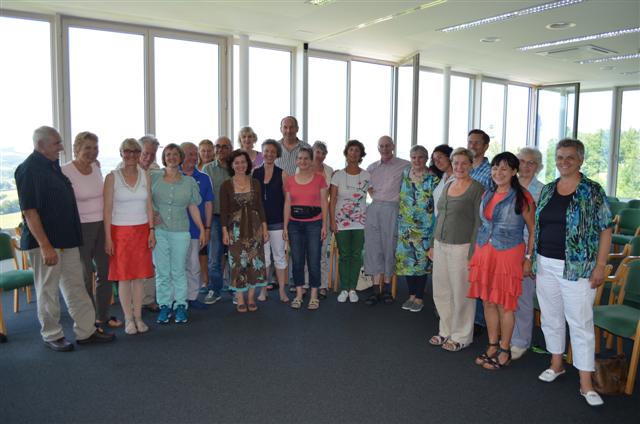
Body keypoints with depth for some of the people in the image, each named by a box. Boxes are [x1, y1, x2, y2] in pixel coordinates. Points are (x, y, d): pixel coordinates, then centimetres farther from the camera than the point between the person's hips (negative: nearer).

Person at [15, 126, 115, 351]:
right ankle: (52, 336, 20)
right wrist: (45, 246, -23)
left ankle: (86, 330, 21)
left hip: (67, 239, 8)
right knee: (48, 291, 6)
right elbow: (29, 211, -19)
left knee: (76, 286, 12)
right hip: (45, 242, -8)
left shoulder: (53, 165, 12)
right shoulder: (28, 169, -14)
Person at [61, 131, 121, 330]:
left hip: (102, 226, 6)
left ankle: (103, 315, 27)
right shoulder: (65, 171, -12)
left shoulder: (96, 167, 6)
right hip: (81, 228, -6)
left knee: (106, 271, 11)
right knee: (85, 275, 4)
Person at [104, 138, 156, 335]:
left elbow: (148, 205, 7)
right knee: (124, 276, 2)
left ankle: (138, 317, 16)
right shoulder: (112, 177, -3)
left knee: (140, 275, 5)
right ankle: (128, 318, 14)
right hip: (120, 231, -2)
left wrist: (152, 230, 1)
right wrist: (108, 237, -8)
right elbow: (107, 209, -5)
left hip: (142, 230, 3)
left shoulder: (145, 175, 6)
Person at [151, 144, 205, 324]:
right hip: (158, 230, 0)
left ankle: (181, 306, 16)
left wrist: (202, 229, 6)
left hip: (180, 231, 0)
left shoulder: (189, 182, 7)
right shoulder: (154, 178, 4)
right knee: (162, 271, 4)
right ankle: (164, 306, 16)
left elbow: (193, 207, 9)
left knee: (179, 270, 5)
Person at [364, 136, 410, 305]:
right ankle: (376, 289, 5)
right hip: (373, 209, 3)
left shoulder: (404, 166, 3)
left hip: (391, 210, -3)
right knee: (373, 247, 0)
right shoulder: (372, 167, 16)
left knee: (389, 247, 0)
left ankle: (387, 289, 13)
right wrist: (368, 190, 9)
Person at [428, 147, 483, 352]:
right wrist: (433, 244, 16)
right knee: (440, 291, 13)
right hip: (441, 245, 7)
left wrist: (473, 253, -14)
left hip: (461, 247, -6)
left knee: (461, 293, 4)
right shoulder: (447, 185, 12)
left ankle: (461, 336, 21)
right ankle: (446, 331, 30)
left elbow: (479, 223, -11)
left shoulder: (477, 189, -8)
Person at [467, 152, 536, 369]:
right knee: (488, 302, 11)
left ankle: (504, 351, 18)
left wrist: (529, 259, -9)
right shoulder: (487, 195, 10)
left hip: (508, 255, -5)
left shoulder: (522, 197, -8)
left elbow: (533, 230, -5)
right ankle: (492, 346, 26)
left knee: (504, 305, 3)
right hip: (484, 253, 6)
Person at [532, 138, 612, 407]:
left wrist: (600, 266, -10)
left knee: (580, 323, -1)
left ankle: (586, 384, 9)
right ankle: (556, 364, 33)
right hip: (545, 266, 5)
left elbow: (605, 230, -5)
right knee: (551, 317, 15)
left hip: (577, 268, -5)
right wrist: (532, 259, 11)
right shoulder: (547, 190, 8)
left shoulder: (593, 191, -5)